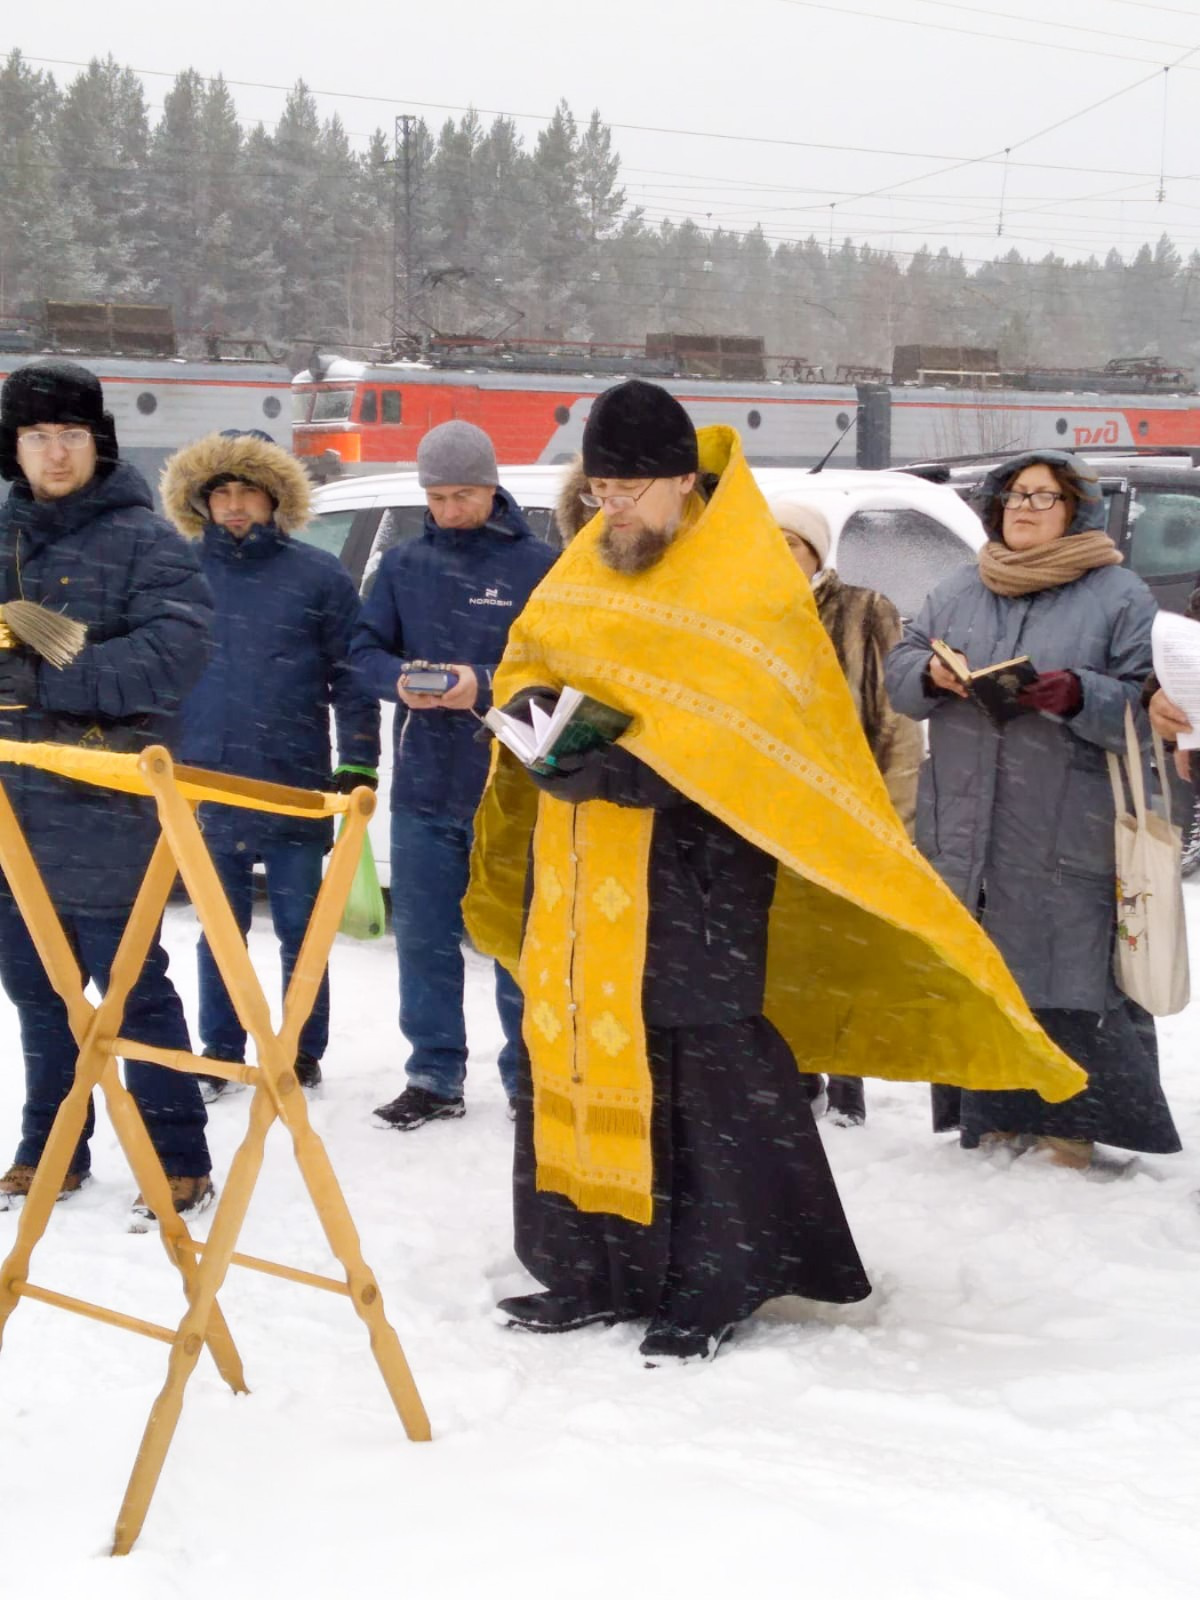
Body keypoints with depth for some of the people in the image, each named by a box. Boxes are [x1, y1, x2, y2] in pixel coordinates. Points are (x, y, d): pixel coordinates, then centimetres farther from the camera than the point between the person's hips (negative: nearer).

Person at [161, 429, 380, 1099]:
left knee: (299, 930, 6)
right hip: (206, 786, 3)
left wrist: (358, 766, -5)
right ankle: (220, 1055, 21)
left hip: (296, 790, -2)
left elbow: (351, 675, 0)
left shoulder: (319, 576, -1)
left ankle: (304, 1055, 17)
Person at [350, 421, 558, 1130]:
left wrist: (485, 685, -22)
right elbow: (366, 649, 8)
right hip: (423, 787, 4)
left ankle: (529, 1078, 16)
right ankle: (435, 1078, 21)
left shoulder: (539, 565, -5)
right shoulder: (404, 564, 8)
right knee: (423, 938, 10)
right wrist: (398, 680, -13)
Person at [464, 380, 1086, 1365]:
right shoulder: (588, 564, 12)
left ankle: (707, 1291, 6)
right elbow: (529, 657, 20)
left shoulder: (750, 588, -10)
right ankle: (589, 1271, 21)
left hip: (691, 882, -7)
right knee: (575, 1056, 10)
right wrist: (532, 707, -3)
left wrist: (607, 764, -26)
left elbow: (733, 747, -19)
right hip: (580, 879, 7)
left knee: (704, 1081, -5)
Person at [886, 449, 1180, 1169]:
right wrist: (929, 673, -5)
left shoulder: (1121, 596, 2)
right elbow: (899, 670, 17)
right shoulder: (959, 592, 17)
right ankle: (994, 1119, 19)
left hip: (1068, 837, -5)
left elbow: (1145, 704, -4)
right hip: (964, 833, 5)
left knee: (1069, 982, -6)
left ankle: (1068, 1127, 2)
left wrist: (1079, 696, -21)